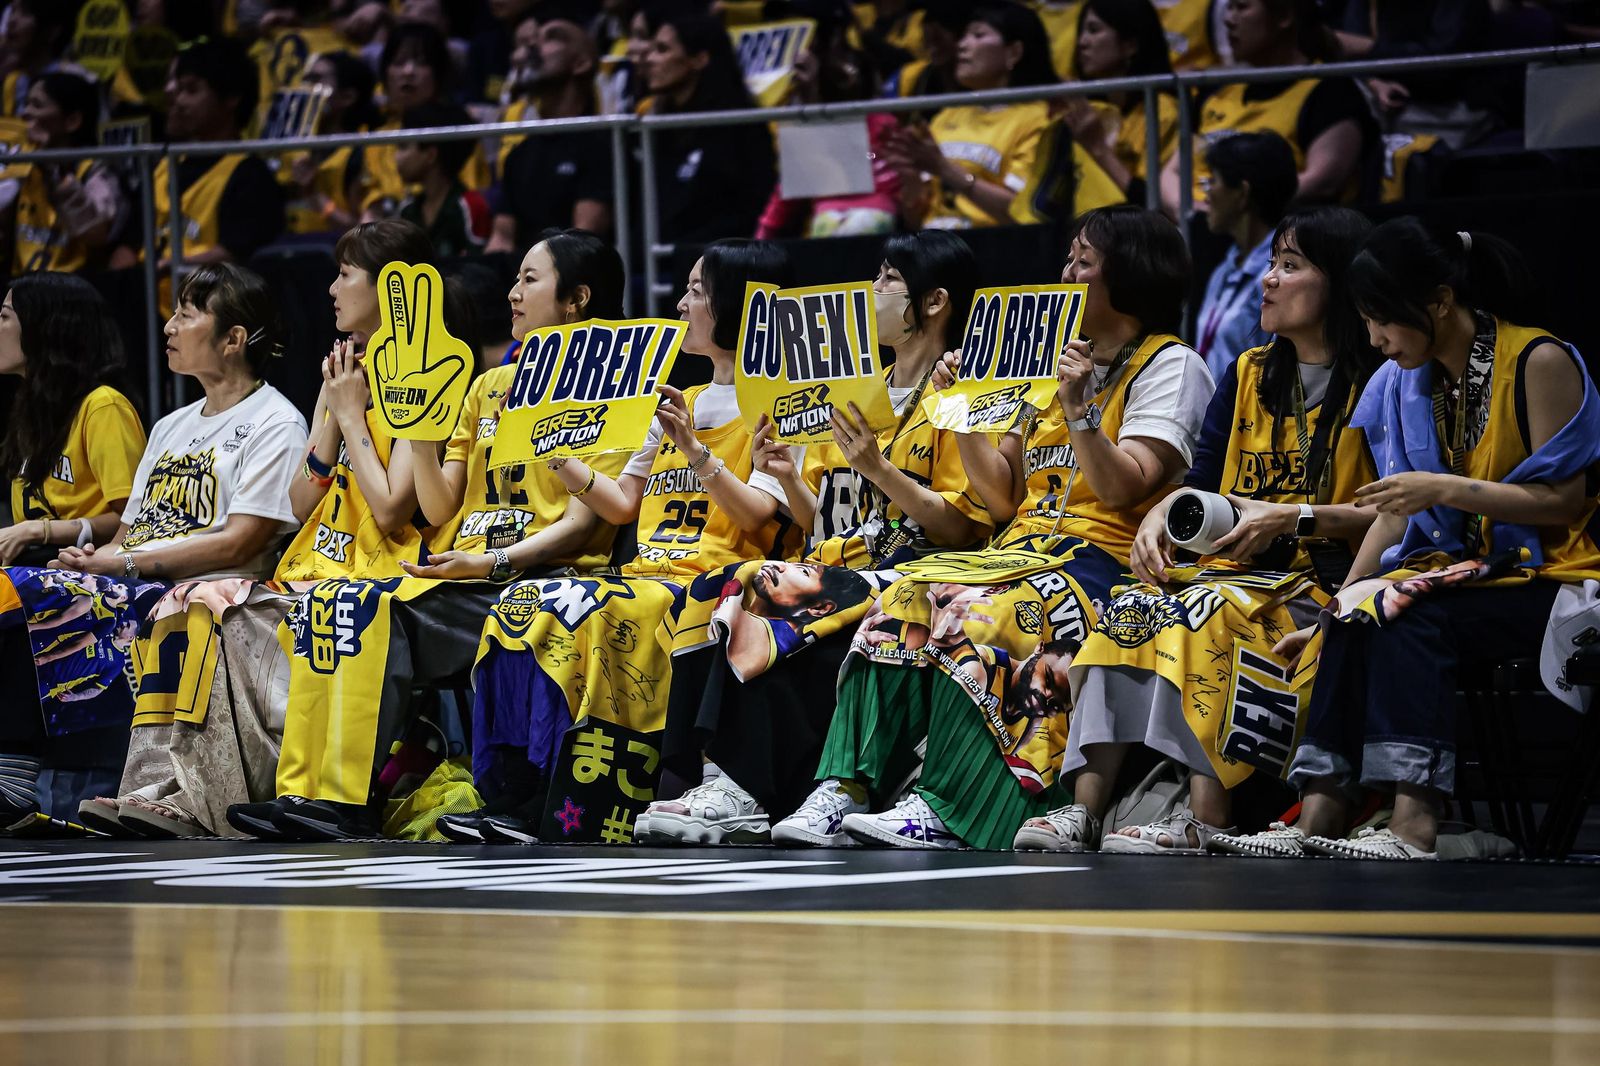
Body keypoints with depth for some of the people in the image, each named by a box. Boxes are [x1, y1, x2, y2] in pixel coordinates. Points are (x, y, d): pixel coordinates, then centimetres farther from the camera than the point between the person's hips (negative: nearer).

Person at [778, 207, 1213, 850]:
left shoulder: (1169, 365, 3)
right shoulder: (1057, 361, 25)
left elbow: (1124, 492, -11)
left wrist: (1079, 407, -19)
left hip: (1101, 557, -7)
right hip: (1024, 547, 7)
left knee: (973, 622, -35)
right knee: (900, 605, -22)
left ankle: (944, 812, -41)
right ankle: (846, 791, -31)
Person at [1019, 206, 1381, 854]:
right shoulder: (1248, 375, 19)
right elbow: (1200, 482, 15)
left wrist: (1293, 518, -17)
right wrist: (1160, 516, -6)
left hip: (1323, 574, -6)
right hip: (1234, 564, 6)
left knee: (1208, 612, -35)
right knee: (1130, 611, -24)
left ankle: (1207, 818, -42)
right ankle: (1086, 805, -34)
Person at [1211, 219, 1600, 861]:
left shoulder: (1538, 363, -11)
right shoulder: (1407, 382, 10)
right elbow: (1397, 514, 12)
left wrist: (1444, 489, -19)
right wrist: (1341, 606, 3)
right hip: (1462, 565, 6)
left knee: (1408, 615, -32)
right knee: (1360, 618, -24)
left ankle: (1413, 826, -43)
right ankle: (1319, 819, -36)